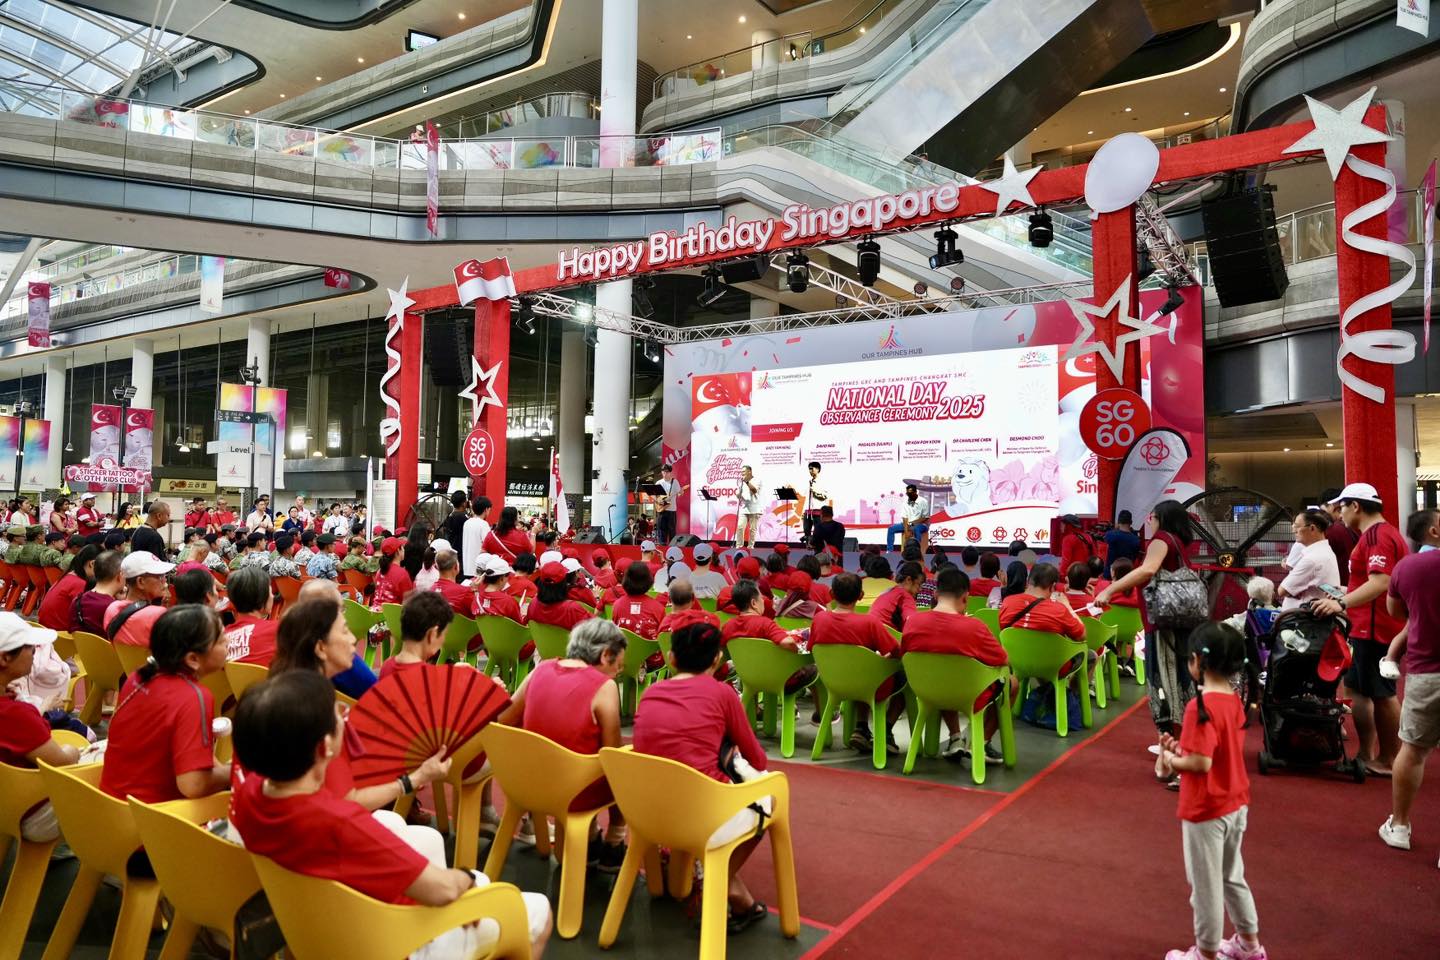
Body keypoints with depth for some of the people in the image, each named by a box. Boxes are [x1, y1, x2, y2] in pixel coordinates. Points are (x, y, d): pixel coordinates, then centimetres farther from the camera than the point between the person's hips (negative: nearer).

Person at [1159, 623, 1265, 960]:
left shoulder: (1201, 706, -25)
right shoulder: (1234, 700, 1)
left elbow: (1201, 763, -27)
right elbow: (1220, 751, 9)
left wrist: (1172, 761, -10)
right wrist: (1181, 748, 5)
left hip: (1206, 810, -8)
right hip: (1236, 805, 8)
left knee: (1205, 885, 9)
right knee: (1232, 876, 25)